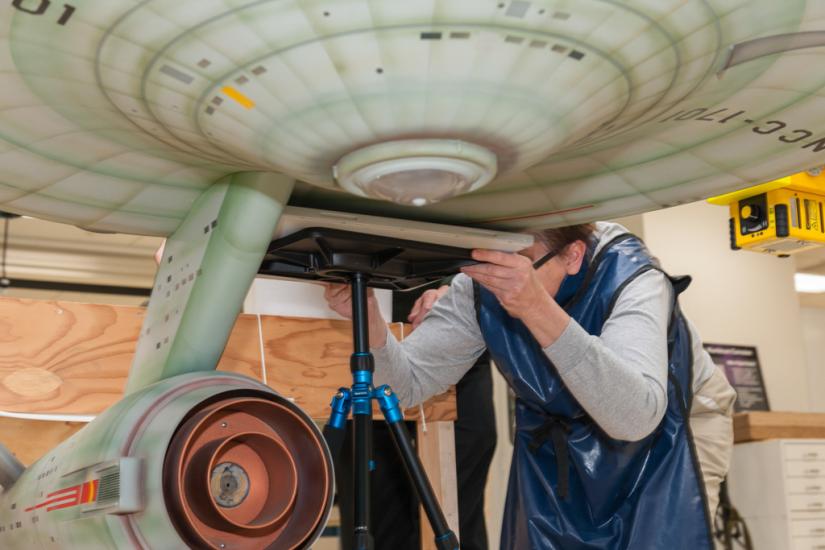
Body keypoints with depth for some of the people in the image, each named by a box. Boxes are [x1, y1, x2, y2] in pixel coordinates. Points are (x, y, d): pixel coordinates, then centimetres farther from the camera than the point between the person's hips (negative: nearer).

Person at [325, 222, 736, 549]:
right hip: (555, 434, 3)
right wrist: (369, 321, -38)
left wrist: (540, 310, -59)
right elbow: (409, 382, -18)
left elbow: (634, 415, -48)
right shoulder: (481, 289, -22)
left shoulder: (630, 276, -33)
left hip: (667, 428, -3)